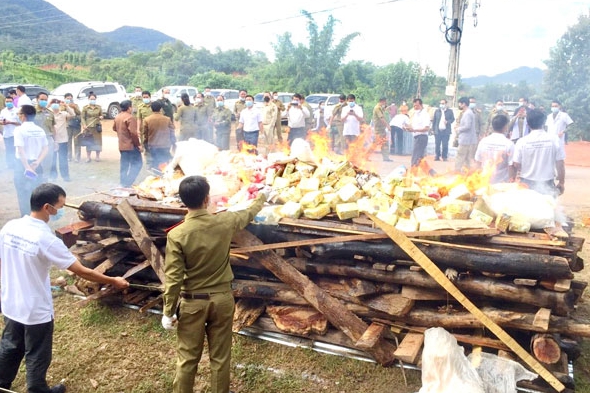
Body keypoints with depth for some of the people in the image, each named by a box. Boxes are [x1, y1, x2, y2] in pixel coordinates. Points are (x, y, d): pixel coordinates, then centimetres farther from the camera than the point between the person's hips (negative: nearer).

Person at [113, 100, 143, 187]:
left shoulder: (117, 117, 10)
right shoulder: (130, 117, -17)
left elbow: (114, 128, 23)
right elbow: (133, 133, -22)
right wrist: (138, 144, -16)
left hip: (122, 145, 9)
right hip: (131, 145, -9)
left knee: (124, 165, 14)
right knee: (137, 164, -2)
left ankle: (123, 183, 16)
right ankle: (128, 183, -9)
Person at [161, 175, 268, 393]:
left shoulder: (177, 235, -18)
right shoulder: (225, 222, -11)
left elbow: (174, 278, -15)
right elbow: (248, 214, 11)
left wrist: (168, 312, -3)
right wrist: (261, 198, 32)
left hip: (192, 302, -2)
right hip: (222, 298, 2)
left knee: (188, 358, 13)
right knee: (220, 357, 15)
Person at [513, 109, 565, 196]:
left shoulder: (522, 141, -8)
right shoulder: (553, 139, -6)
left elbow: (516, 165, -5)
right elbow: (560, 163, -3)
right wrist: (561, 182, 9)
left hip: (527, 184, 0)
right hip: (547, 184, 0)